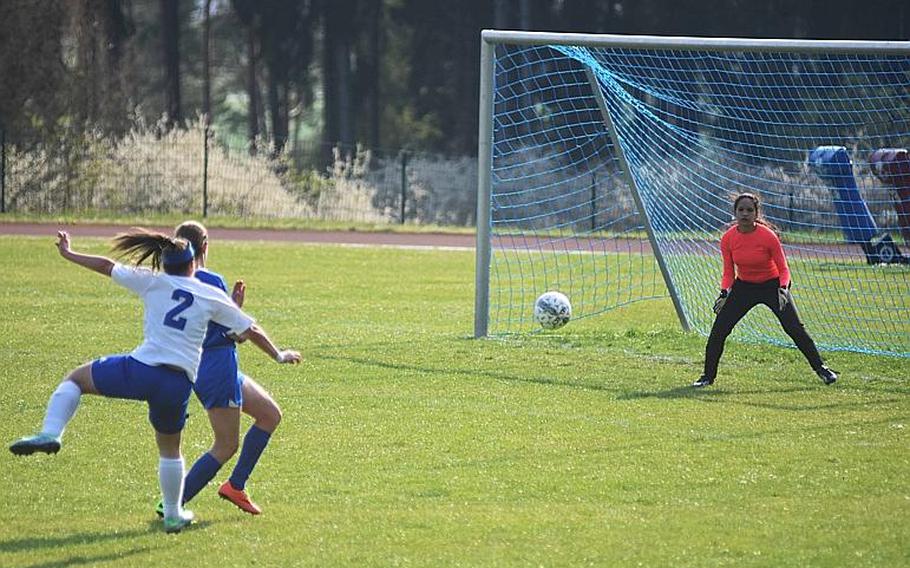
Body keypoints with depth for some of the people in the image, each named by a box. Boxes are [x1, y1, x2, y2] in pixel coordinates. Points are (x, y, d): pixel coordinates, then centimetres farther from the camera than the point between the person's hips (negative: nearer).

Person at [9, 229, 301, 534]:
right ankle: (173, 515, 35)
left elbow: (106, 266, 15)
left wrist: (68, 253, 29)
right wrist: (279, 355, 33)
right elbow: (251, 329, 18)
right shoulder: (213, 296, 12)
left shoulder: (154, 283, 7)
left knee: (76, 378, 16)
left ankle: (50, 434, -6)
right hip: (179, 383, 2)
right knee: (169, 448, 25)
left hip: (140, 370, -2)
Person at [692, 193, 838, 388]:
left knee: (795, 328, -11)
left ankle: (821, 369, 5)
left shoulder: (768, 236, -21)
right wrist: (724, 294, -20)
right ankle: (708, 376, 7)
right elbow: (729, 273, -4)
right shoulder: (728, 239, -13)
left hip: (772, 284, -3)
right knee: (719, 329, -7)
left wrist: (783, 289, -32)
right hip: (743, 286, 3)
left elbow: (783, 269, -14)